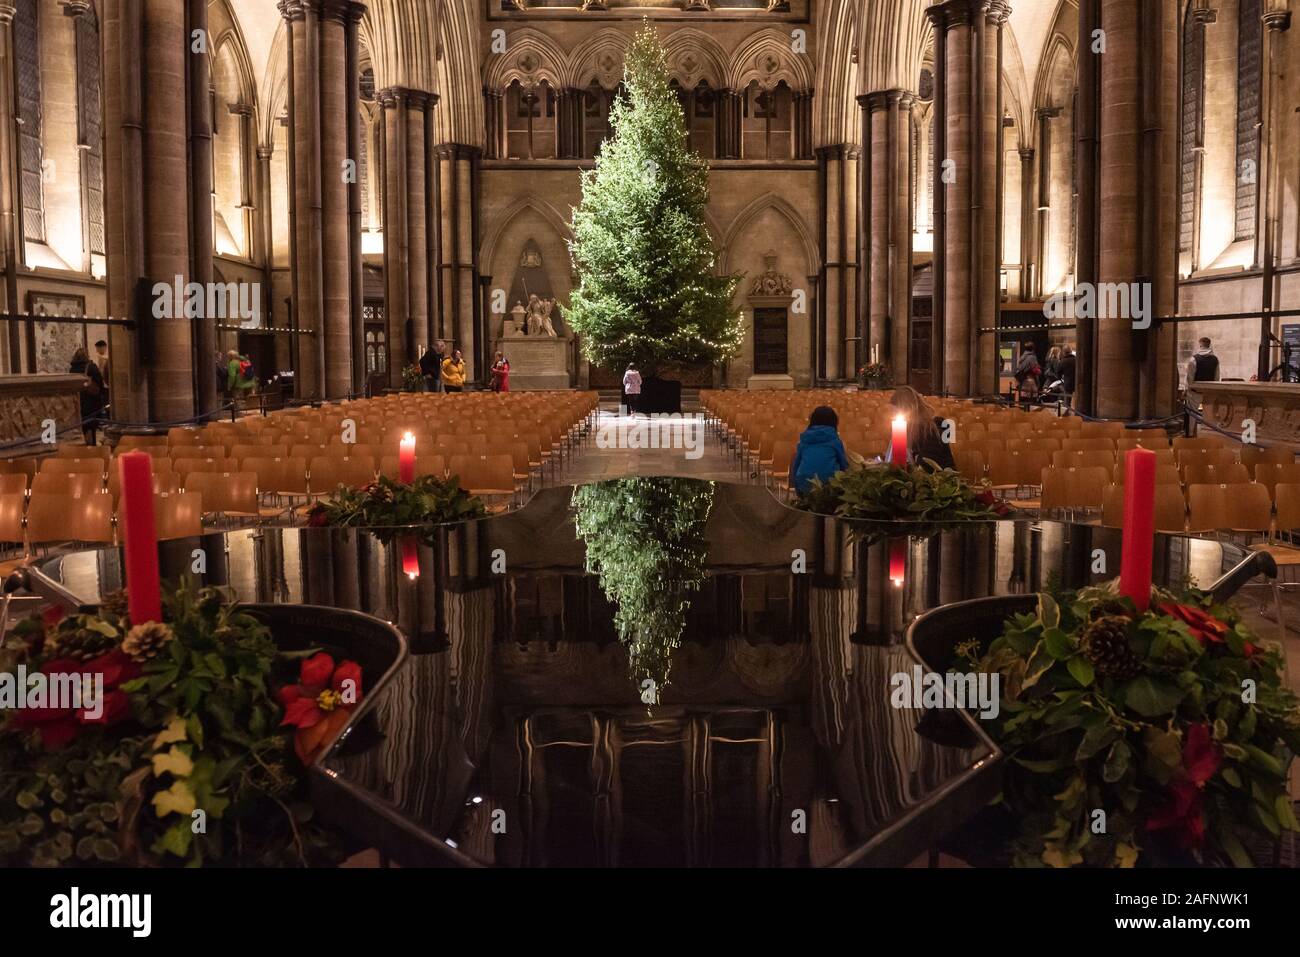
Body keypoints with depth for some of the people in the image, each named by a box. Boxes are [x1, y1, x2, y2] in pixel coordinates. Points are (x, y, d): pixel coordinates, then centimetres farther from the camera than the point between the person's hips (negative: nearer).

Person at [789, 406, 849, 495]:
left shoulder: (804, 439, 16)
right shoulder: (834, 439, 8)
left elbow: (795, 465, 18)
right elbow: (844, 465, 11)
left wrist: (799, 490, 28)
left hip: (804, 486, 3)